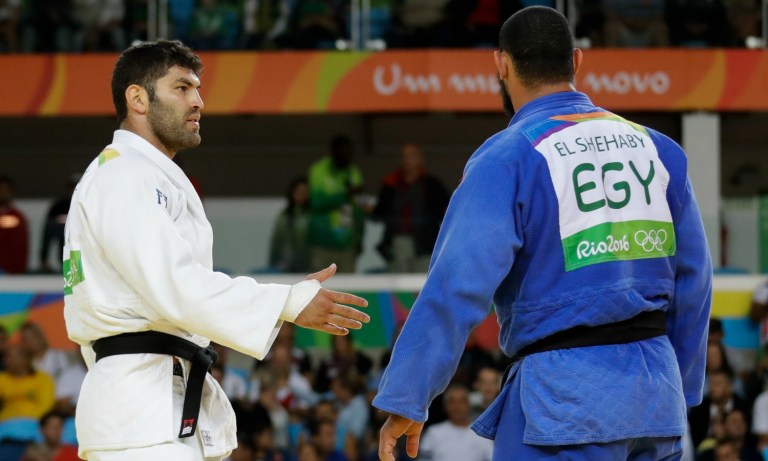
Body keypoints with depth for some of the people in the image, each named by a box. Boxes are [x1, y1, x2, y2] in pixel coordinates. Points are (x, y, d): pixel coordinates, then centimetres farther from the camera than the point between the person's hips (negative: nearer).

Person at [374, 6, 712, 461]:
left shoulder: (508, 158, -7)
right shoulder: (655, 147, 10)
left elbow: (457, 287, -13)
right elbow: (692, 277, 14)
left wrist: (405, 401, -11)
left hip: (564, 392, -6)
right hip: (655, 386, 6)